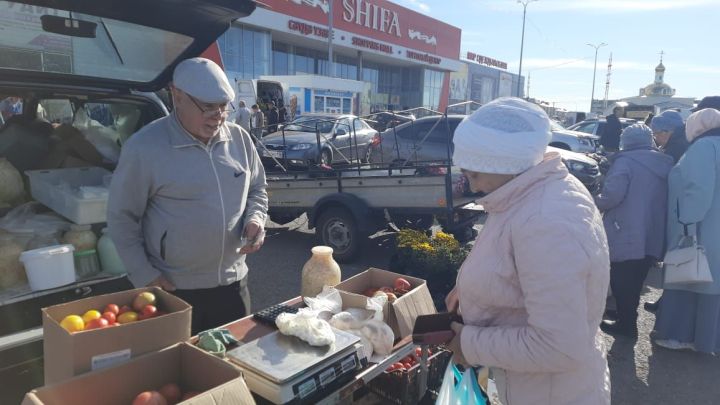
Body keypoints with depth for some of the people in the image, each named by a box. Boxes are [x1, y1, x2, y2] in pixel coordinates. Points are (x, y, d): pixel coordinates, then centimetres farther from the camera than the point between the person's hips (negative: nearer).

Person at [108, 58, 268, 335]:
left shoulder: (239, 139, 1)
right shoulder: (145, 146, -13)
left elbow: (257, 189, 14)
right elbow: (122, 217, -7)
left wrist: (255, 218, -7)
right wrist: (143, 275, -10)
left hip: (232, 283, 4)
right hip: (173, 290, -4)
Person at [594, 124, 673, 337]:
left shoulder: (625, 160, -10)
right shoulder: (665, 163, 12)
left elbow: (612, 194, -22)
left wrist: (595, 203, -3)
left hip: (627, 236, -7)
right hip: (653, 237, 7)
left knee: (621, 281, 6)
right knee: (635, 282, 18)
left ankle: (626, 324, 13)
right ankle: (628, 319, 30)